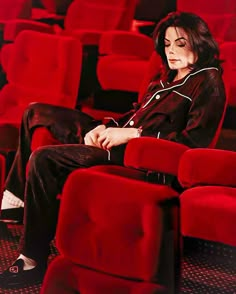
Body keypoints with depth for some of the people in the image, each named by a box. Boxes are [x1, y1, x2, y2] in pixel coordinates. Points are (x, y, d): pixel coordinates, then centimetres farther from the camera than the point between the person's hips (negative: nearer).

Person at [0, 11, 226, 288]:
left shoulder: (208, 83, -8)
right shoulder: (168, 75, 18)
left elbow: (193, 141, -19)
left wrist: (131, 134, -19)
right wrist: (105, 127, 3)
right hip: (121, 138, 10)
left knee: (44, 159, -26)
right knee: (37, 113, 13)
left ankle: (33, 261, -20)